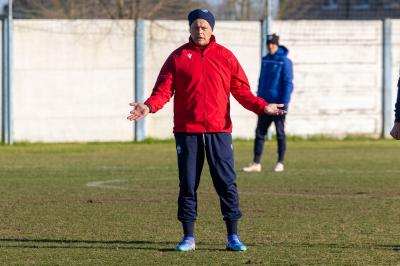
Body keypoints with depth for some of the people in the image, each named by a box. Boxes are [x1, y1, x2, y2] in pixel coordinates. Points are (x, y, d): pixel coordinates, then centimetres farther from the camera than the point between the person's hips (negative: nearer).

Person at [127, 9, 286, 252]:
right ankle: (188, 237, 9)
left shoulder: (225, 56, 7)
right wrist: (149, 106, -19)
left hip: (219, 131, 0)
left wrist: (262, 106, -10)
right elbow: (164, 89, 0)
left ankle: (233, 236, 5)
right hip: (187, 131, 0)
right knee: (188, 184, 2)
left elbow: (242, 91, 6)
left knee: (227, 182, -1)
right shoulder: (178, 57, 5)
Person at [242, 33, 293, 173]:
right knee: (259, 133, 2)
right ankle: (256, 163, 4)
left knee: (280, 134, 3)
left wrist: (284, 103, -17)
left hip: (278, 104, -6)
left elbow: (288, 83, -12)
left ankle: (280, 163, 10)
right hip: (265, 104, 6)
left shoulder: (284, 61, -8)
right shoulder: (265, 60, 11)